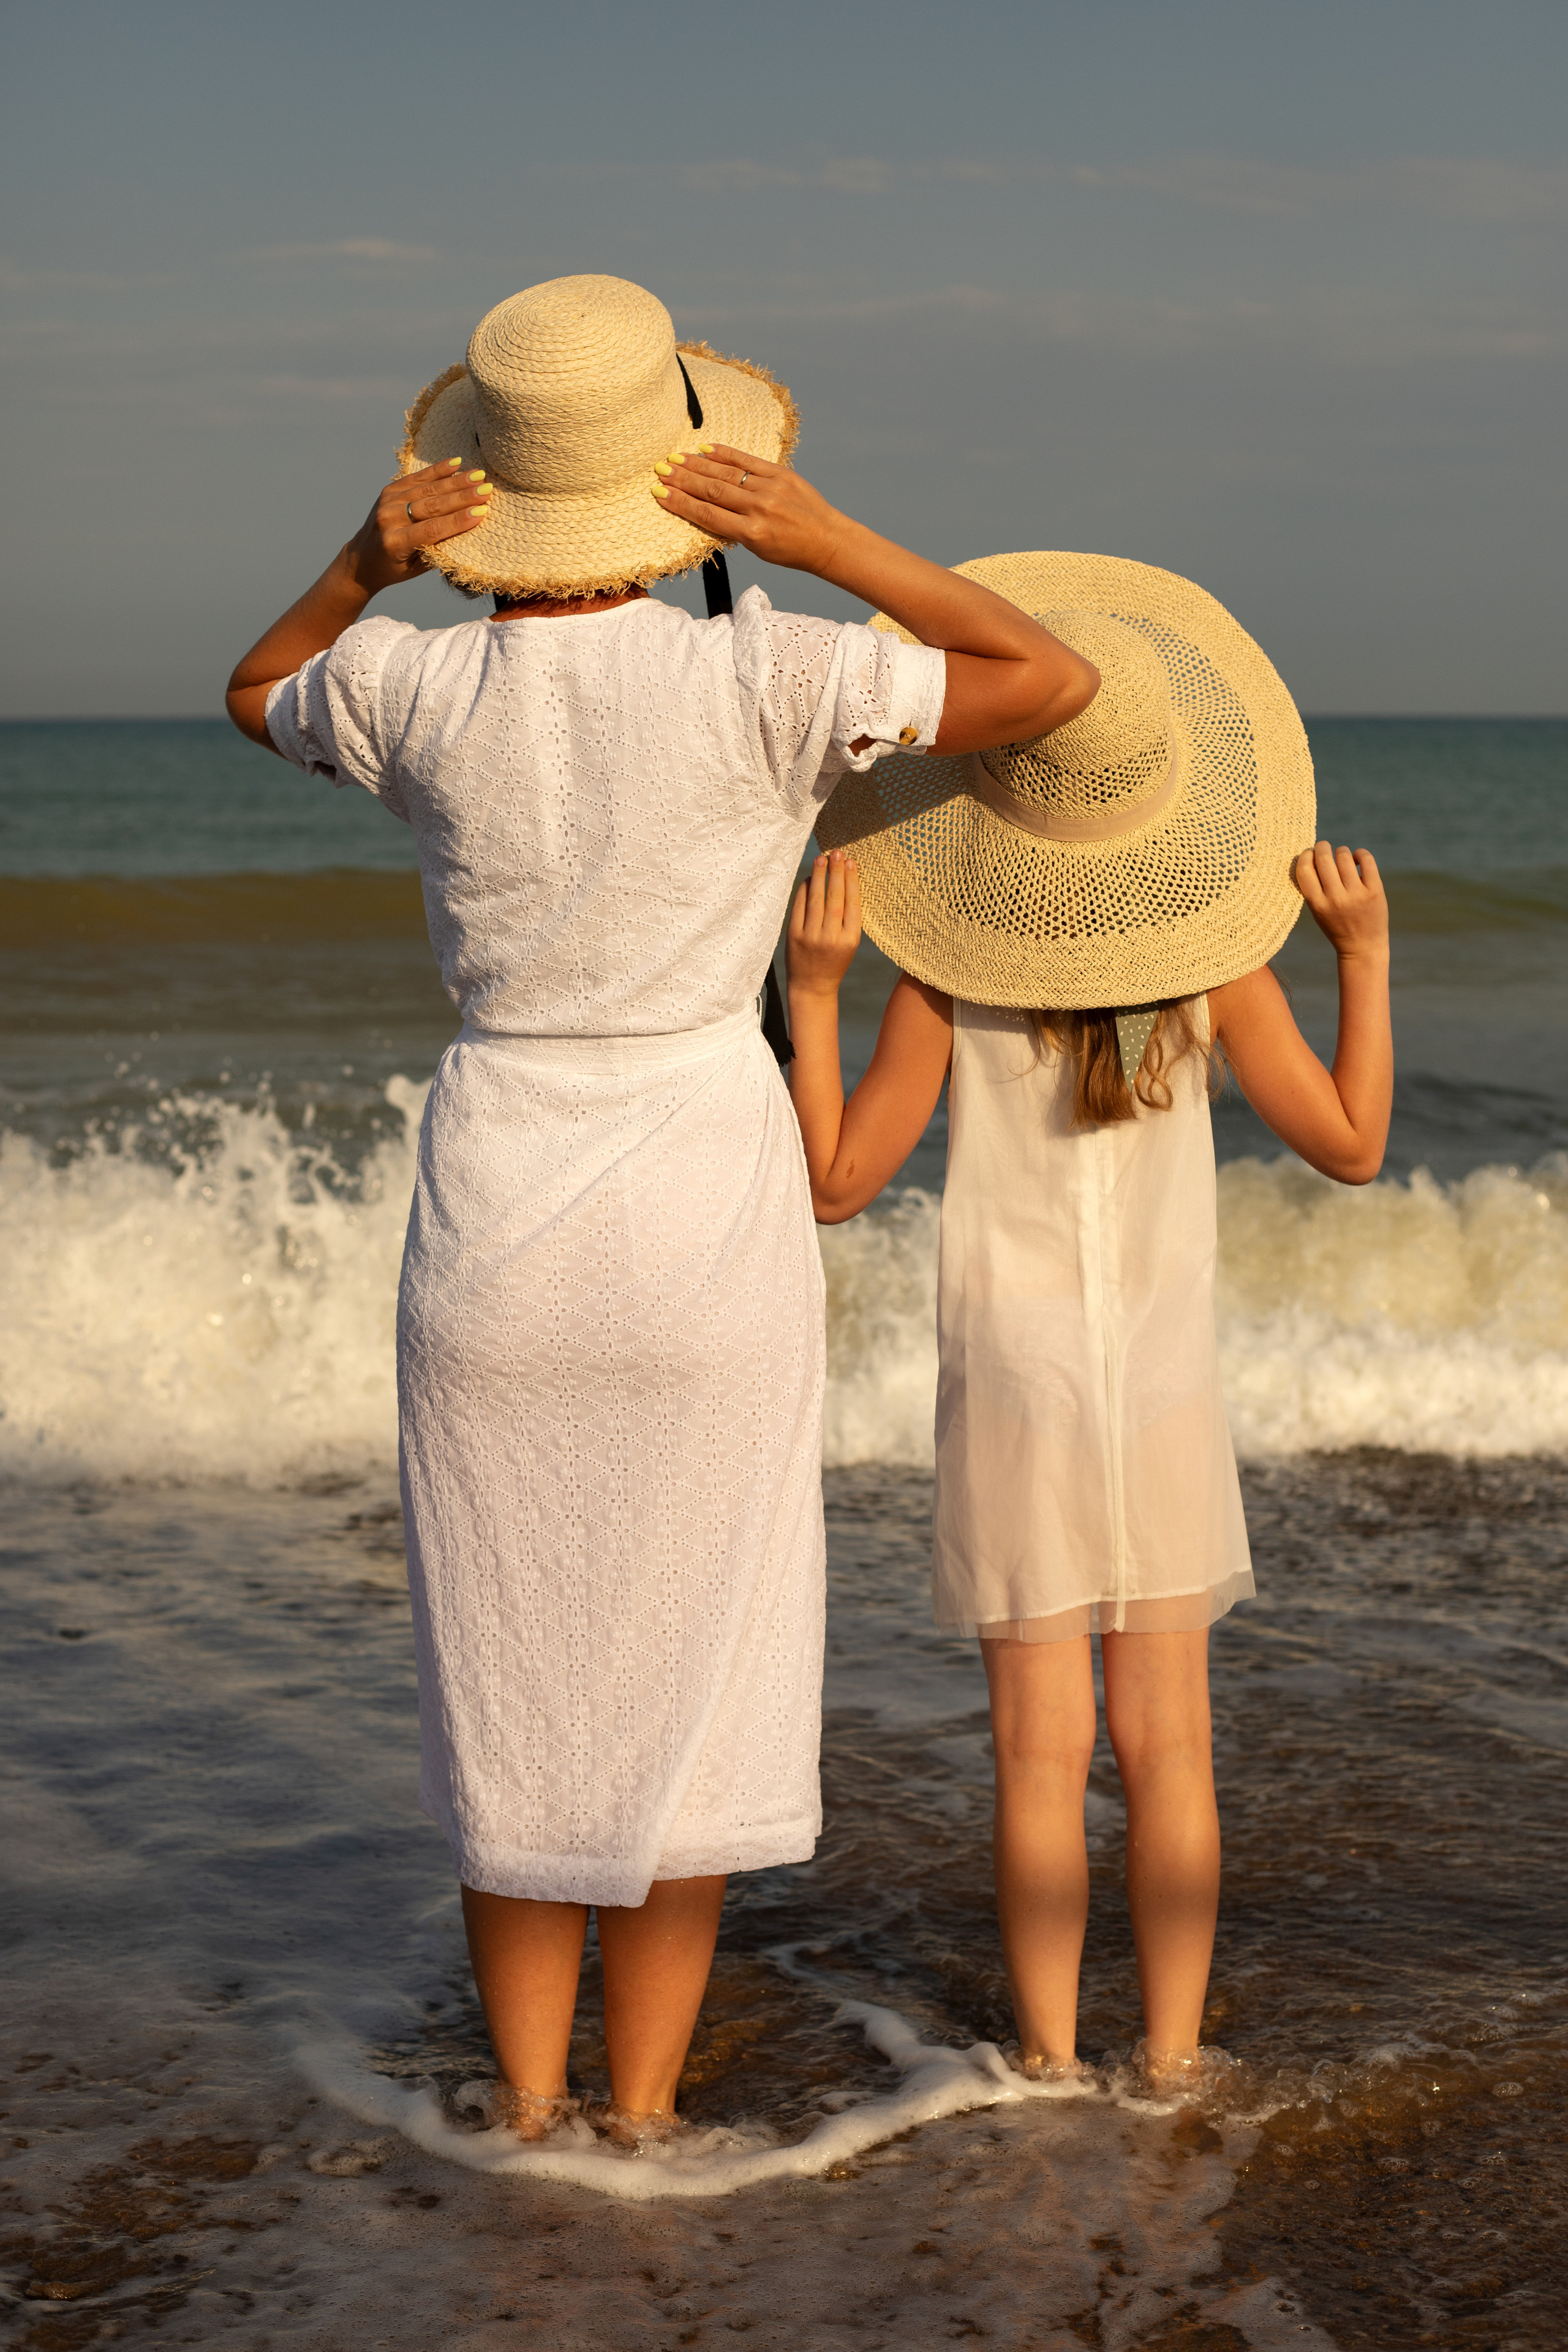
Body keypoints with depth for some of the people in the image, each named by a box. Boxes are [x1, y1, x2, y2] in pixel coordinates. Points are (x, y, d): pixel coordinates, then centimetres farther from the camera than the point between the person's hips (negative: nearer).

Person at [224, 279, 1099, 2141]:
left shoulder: (410, 692, -6)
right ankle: (641, 2106, 18)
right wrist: (828, 538, -11)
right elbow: (1053, 681, -3)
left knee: (512, 1666, 15)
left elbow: (254, 699, 18)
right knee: (687, 1674, 11)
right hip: (705, 1223, -2)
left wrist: (362, 564, -1)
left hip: (492, 1218, 2)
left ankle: (524, 2101, 21)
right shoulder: (757, 684, -15)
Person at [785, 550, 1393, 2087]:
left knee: (1040, 1750, 4)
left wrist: (812, 992, -7)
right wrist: (1366, 954, 7)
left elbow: (837, 1181, -6)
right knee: (1167, 1743, 8)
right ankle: (1172, 2054, 12)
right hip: (1166, 1384, 1)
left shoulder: (947, 977, -12)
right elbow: (1351, 1146, 2)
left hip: (1011, 1385, -1)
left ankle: (1049, 2061, 7)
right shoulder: (1214, 961, -8)